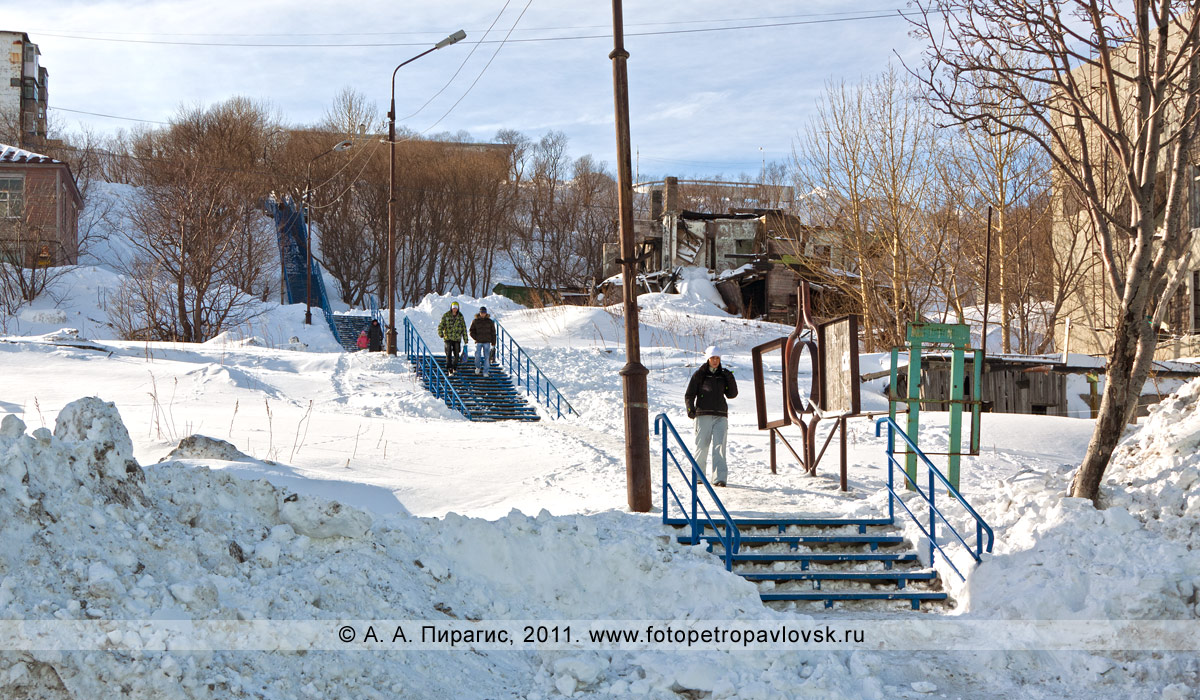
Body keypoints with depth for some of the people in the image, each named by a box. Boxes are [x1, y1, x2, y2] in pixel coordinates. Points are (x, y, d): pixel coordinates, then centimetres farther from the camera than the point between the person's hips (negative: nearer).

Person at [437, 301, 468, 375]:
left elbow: (464, 328, 9)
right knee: (449, 354, -12)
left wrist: (465, 339, 7)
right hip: (448, 338, -3)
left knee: (456, 354, 9)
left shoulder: (460, 316, 4)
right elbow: (441, 325, -7)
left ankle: (454, 367, 28)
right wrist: (440, 333, -26)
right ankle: (449, 369, -13)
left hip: (457, 338, 3)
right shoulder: (446, 316, -4)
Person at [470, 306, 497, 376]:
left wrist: (493, 342, 5)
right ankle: (477, 367, 20)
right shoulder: (475, 321, 4)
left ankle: (486, 372, 1)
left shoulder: (490, 322, 6)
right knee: (477, 355, -8)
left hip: (487, 342, 0)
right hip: (478, 342, 0)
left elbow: (493, 332, 10)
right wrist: (476, 338, -8)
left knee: (487, 357, -4)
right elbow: (472, 331, 8)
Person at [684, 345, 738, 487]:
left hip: (721, 416, 2)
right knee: (702, 447, -1)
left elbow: (731, 394, 14)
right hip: (703, 415, -2)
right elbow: (689, 394, 5)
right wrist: (690, 409, -10)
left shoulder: (723, 375, 15)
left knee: (720, 446, -11)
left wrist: (730, 380, -1)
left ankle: (719, 478, -17)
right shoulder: (699, 375, 5)